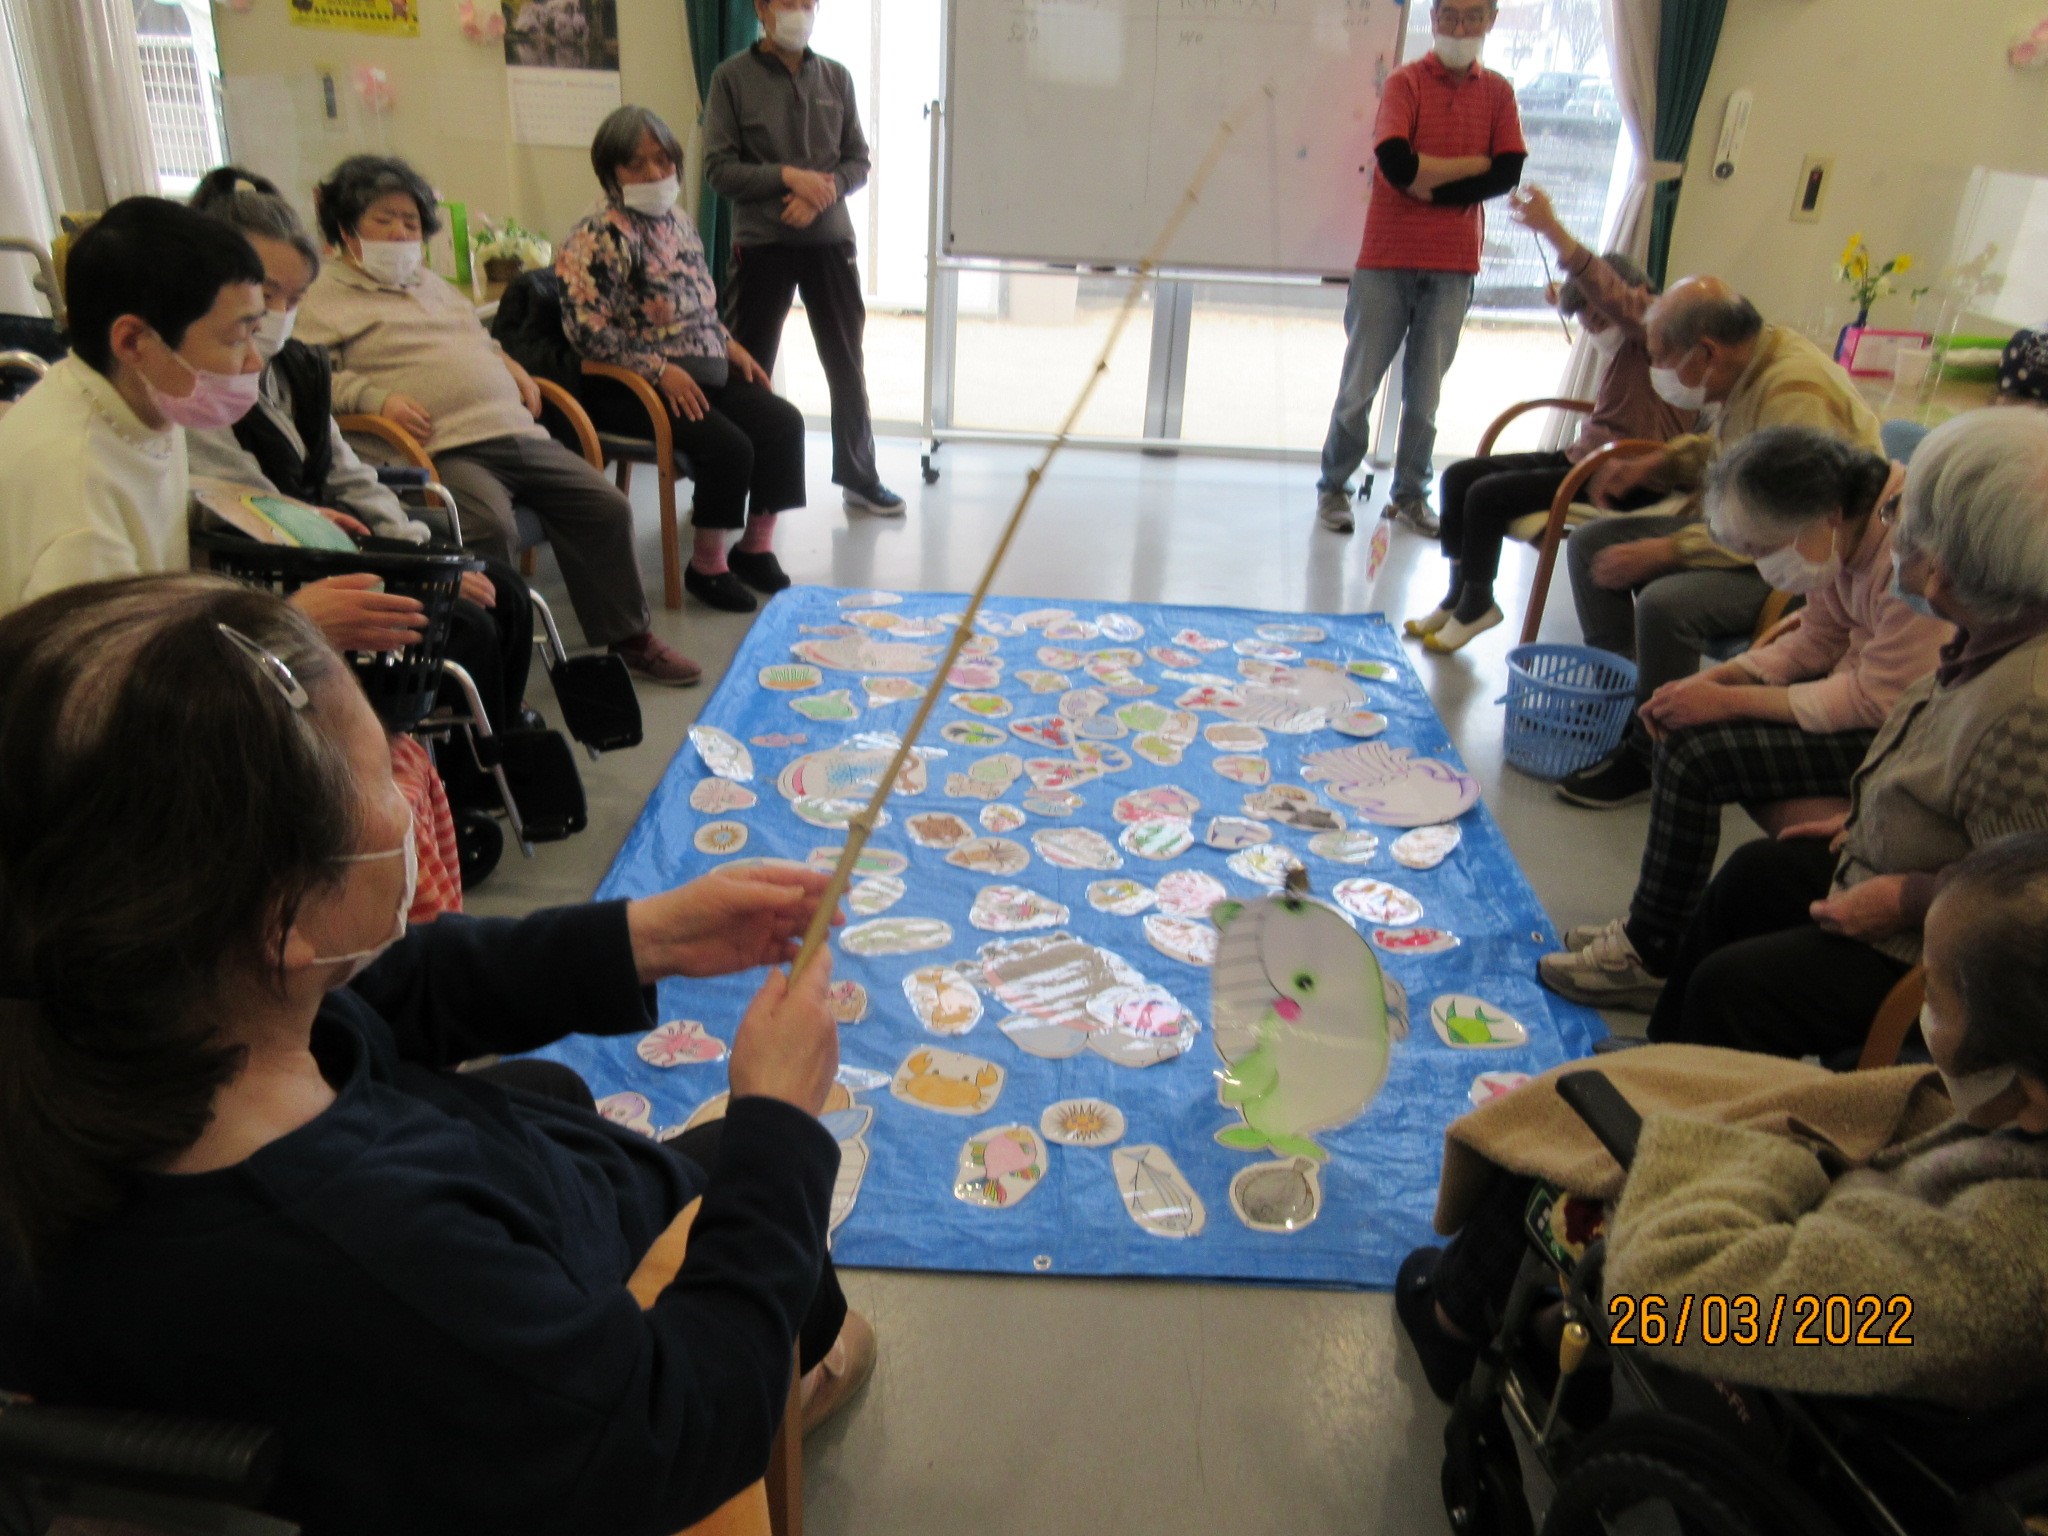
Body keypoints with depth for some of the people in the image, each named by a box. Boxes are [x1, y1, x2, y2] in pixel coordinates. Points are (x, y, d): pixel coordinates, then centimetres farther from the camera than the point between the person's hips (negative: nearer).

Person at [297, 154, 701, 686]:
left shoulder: (433, 284, 31)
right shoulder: (323, 298, 8)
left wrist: (510, 367, 22)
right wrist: (376, 398, -19)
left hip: (519, 433, 7)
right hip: (444, 450, -7)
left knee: (606, 506, -4)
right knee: (491, 528, -35)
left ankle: (629, 636, 9)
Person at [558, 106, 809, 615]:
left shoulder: (678, 221, 14)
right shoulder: (600, 238, -11)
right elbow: (587, 327, -19)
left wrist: (729, 345, 8)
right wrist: (660, 370, -22)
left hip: (703, 371, 8)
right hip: (638, 384, -8)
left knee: (783, 421, -7)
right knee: (729, 446, -25)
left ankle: (755, 548, 5)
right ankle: (706, 566, -6)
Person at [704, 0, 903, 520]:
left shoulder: (836, 77, 7)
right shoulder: (732, 77, -3)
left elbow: (858, 162, 7)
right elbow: (718, 169, -7)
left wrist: (821, 193, -12)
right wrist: (789, 175, -17)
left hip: (830, 240, 3)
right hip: (761, 243, -3)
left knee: (847, 364, 9)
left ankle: (859, 477, 23)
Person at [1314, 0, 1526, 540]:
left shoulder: (1498, 92, 8)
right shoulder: (1406, 81, 0)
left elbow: (1509, 173, -4)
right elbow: (1396, 163, -15)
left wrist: (1432, 186, -11)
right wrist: (1473, 163, -8)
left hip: (1453, 265, 2)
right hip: (1387, 258, -2)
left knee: (1426, 389, 7)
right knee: (1360, 384, 1)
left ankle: (1411, 495, 16)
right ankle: (1334, 488, 13)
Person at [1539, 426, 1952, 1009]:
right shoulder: (1853, 528, 0)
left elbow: (1878, 701, -26)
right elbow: (1814, 641, 9)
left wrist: (1727, 700, -20)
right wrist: (1716, 679, -6)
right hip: (1876, 687, 9)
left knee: (1697, 754, -18)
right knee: (1685, 726, 2)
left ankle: (1650, 957, -2)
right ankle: (1651, 929, 11)